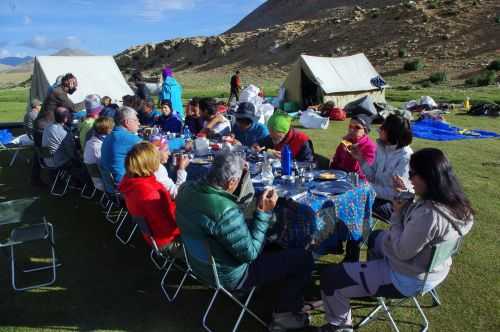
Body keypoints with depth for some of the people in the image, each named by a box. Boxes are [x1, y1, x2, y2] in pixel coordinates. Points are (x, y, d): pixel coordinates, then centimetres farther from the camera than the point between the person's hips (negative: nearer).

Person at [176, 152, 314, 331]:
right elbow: (250, 253, -26)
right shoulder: (225, 211, -38)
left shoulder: (187, 188, -12)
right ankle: (284, 315, 20)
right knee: (303, 258, 0)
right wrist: (264, 212, -22)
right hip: (229, 275, -8)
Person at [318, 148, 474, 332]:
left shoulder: (430, 214, -36)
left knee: (329, 277, -8)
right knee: (376, 237, 35)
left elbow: (401, 252, -25)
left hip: (407, 280, -10)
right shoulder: (452, 202, -7)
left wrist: (397, 214, -15)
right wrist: (406, 201, -4)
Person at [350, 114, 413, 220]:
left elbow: (396, 192, -19)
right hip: (378, 195, 6)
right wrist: (360, 159, -5)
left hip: (393, 203, -6)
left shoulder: (405, 157, -19)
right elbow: (373, 177, 6)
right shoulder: (381, 147, 2)